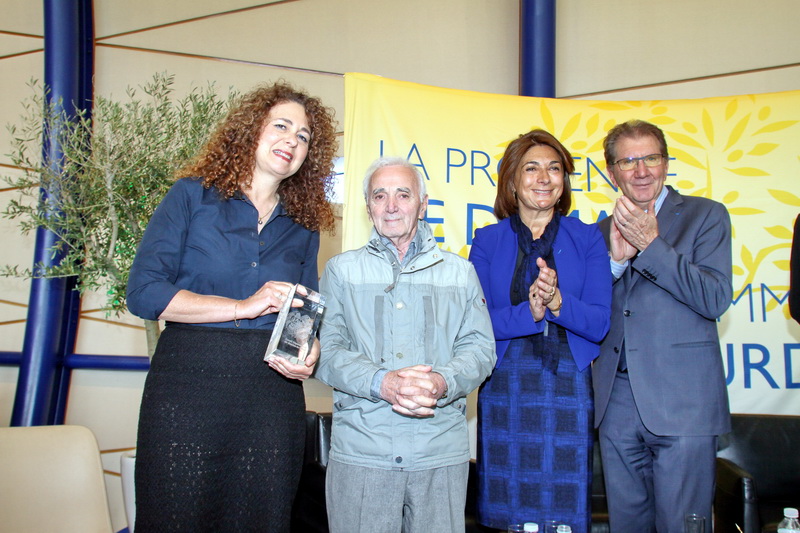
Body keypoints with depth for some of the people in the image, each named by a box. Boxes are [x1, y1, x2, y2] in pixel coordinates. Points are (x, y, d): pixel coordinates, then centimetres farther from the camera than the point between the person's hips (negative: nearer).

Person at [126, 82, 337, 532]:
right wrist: (242, 307, -12)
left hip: (273, 396, 3)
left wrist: (310, 354, -6)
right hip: (187, 386, -3)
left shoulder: (303, 228, 12)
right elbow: (144, 292, -6)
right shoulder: (194, 195, 3)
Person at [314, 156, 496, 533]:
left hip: (442, 449, 1)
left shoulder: (459, 272, 13)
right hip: (360, 449, -1)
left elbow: (480, 348, 6)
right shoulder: (341, 270, 10)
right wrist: (382, 383, -17)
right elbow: (327, 350, 0)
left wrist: (442, 382, -15)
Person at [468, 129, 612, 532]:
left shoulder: (587, 239, 5)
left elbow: (600, 324, -2)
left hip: (569, 391, 0)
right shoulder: (488, 240, 5)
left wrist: (558, 301, -20)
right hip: (505, 392, 0)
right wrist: (528, 312, -18)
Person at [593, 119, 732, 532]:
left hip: (681, 404, -4)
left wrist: (650, 246, -15)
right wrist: (616, 259, -9)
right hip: (617, 402, 4)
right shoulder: (603, 231, 14)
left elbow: (715, 300, -10)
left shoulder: (705, 215, 3)